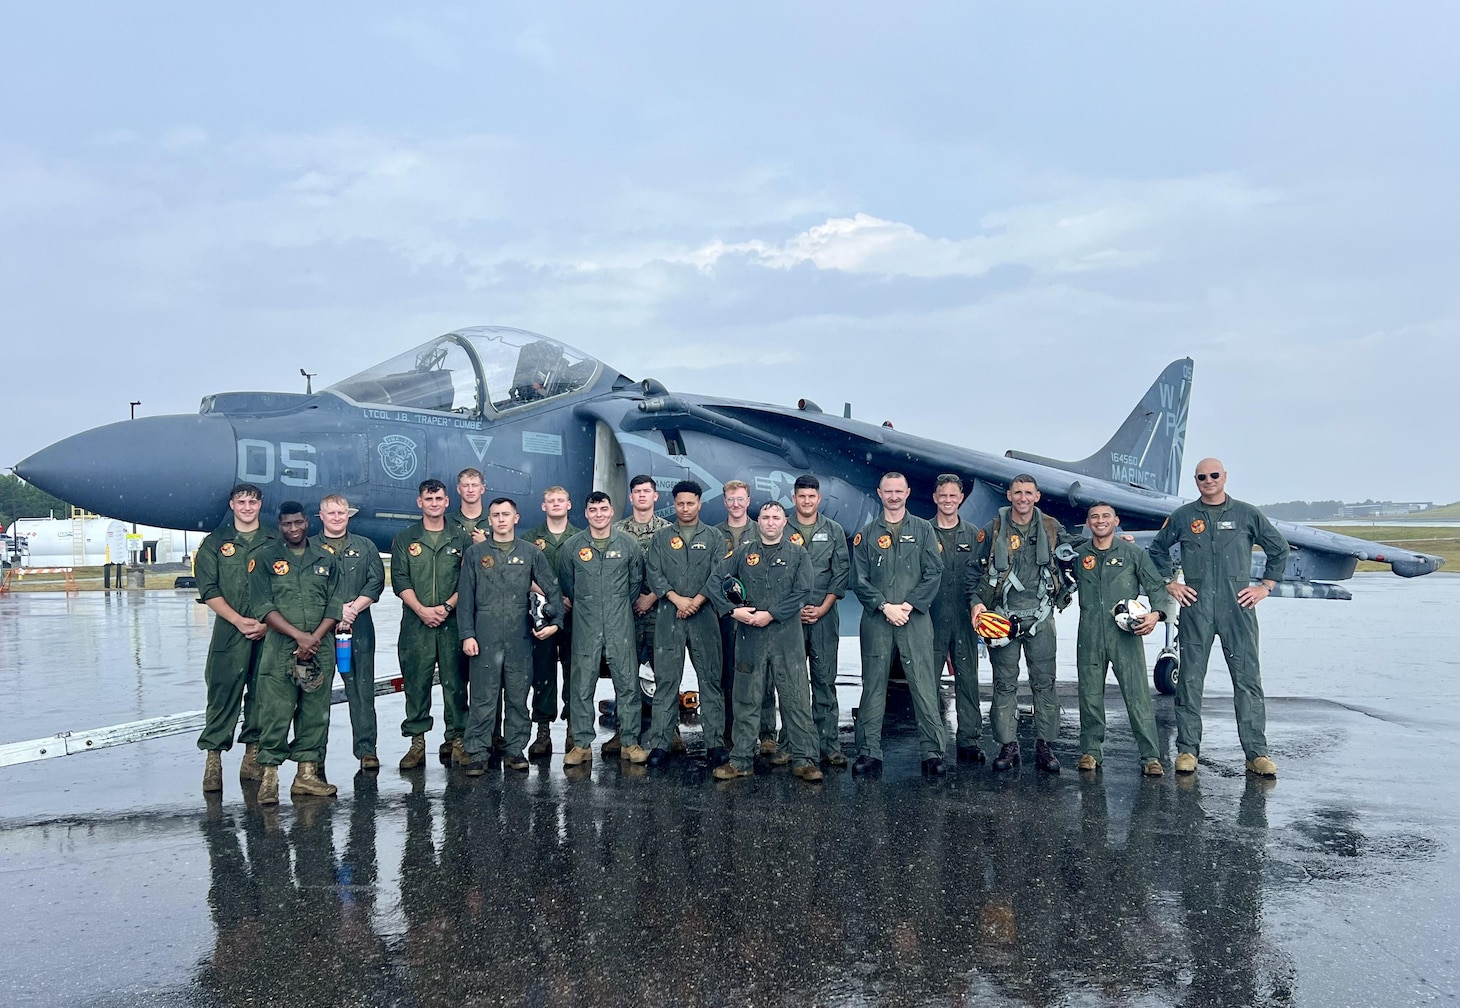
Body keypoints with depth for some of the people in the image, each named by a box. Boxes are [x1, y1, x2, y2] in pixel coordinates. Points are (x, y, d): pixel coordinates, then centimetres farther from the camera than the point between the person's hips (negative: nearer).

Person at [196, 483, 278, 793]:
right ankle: (213, 758, -1)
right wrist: (238, 620, -11)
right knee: (223, 692, -5)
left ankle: (253, 754, 15)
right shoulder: (215, 543, 7)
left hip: (269, 631, 2)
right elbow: (209, 590, 0)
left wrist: (267, 622, -7)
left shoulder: (275, 543, 10)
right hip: (229, 631, -1)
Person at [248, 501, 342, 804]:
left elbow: (335, 605, 8)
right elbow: (262, 607, -4)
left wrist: (314, 638, -8)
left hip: (320, 649, 3)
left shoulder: (325, 560, 14)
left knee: (315, 713, 5)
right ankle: (269, 777, -2)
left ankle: (307, 774, 11)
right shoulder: (265, 559, 5)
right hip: (279, 650, -3)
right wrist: (299, 635, -13)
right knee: (275, 713, -7)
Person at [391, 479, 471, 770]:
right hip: (416, 623, 0)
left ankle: (456, 738, 10)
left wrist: (446, 607, -10)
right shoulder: (405, 538, 9)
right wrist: (421, 609, -10)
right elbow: (399, 580, 2)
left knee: (455, 682, 2)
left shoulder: (461, 538, 8)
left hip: (452, 623, 0)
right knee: (416, 682, 1)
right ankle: (417, 741, 7)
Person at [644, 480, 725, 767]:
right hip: (668, 617, 1)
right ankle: (659, 743, 4)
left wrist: (697, 601, -12)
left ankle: (716, 743, 3)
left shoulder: (714, 537, 10)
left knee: (710, 679, 0)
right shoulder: (661, 538, 12)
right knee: (666, 681, 1)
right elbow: (653, 573, 2)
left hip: (704, 615, 0)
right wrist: (677, 599, -11)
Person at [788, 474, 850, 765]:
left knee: (825, 680, 1)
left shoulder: (834, 531, 9)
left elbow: (841, 572, 5)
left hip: (824, 615, 1)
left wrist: (822, 608, -5)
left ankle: (829, 744, 3)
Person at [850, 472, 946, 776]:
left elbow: (934, 573, 2)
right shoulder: (866, 534, 11)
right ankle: (869, 752, 7)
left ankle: (933, 752, 1)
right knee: (873, 686, 2)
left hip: (915, 618, -1)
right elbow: (859, 579, 4)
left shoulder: (923, 530, 9)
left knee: (925, 686, -4)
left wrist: (909, 605, -9)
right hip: (876, 619, 1)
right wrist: (885, 607, -8)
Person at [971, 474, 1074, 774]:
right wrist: (976, 601, -7)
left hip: (1040, 617, 1)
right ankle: (1007, 746, 8)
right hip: (1003, 616, -1)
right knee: (1005, 684, 2)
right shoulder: (993, 530, 3)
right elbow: (976, 571, 5)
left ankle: (1045, 746, 8)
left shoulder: (1052, 529, 7)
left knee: (1044, 683, 1)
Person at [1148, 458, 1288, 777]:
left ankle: (1256, 752, 5)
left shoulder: (1246, 514, 7)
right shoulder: (1183, 516, 8)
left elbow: (1279, 548, 16)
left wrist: (1266, 586, 9)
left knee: (1248, 679, -1)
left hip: (1238, 607, 0)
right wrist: (1170, 583, 10)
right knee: (1190, 679, 2)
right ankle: (1187, 749, 10)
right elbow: (1157, 549, 19)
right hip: (1195, 608, 0)